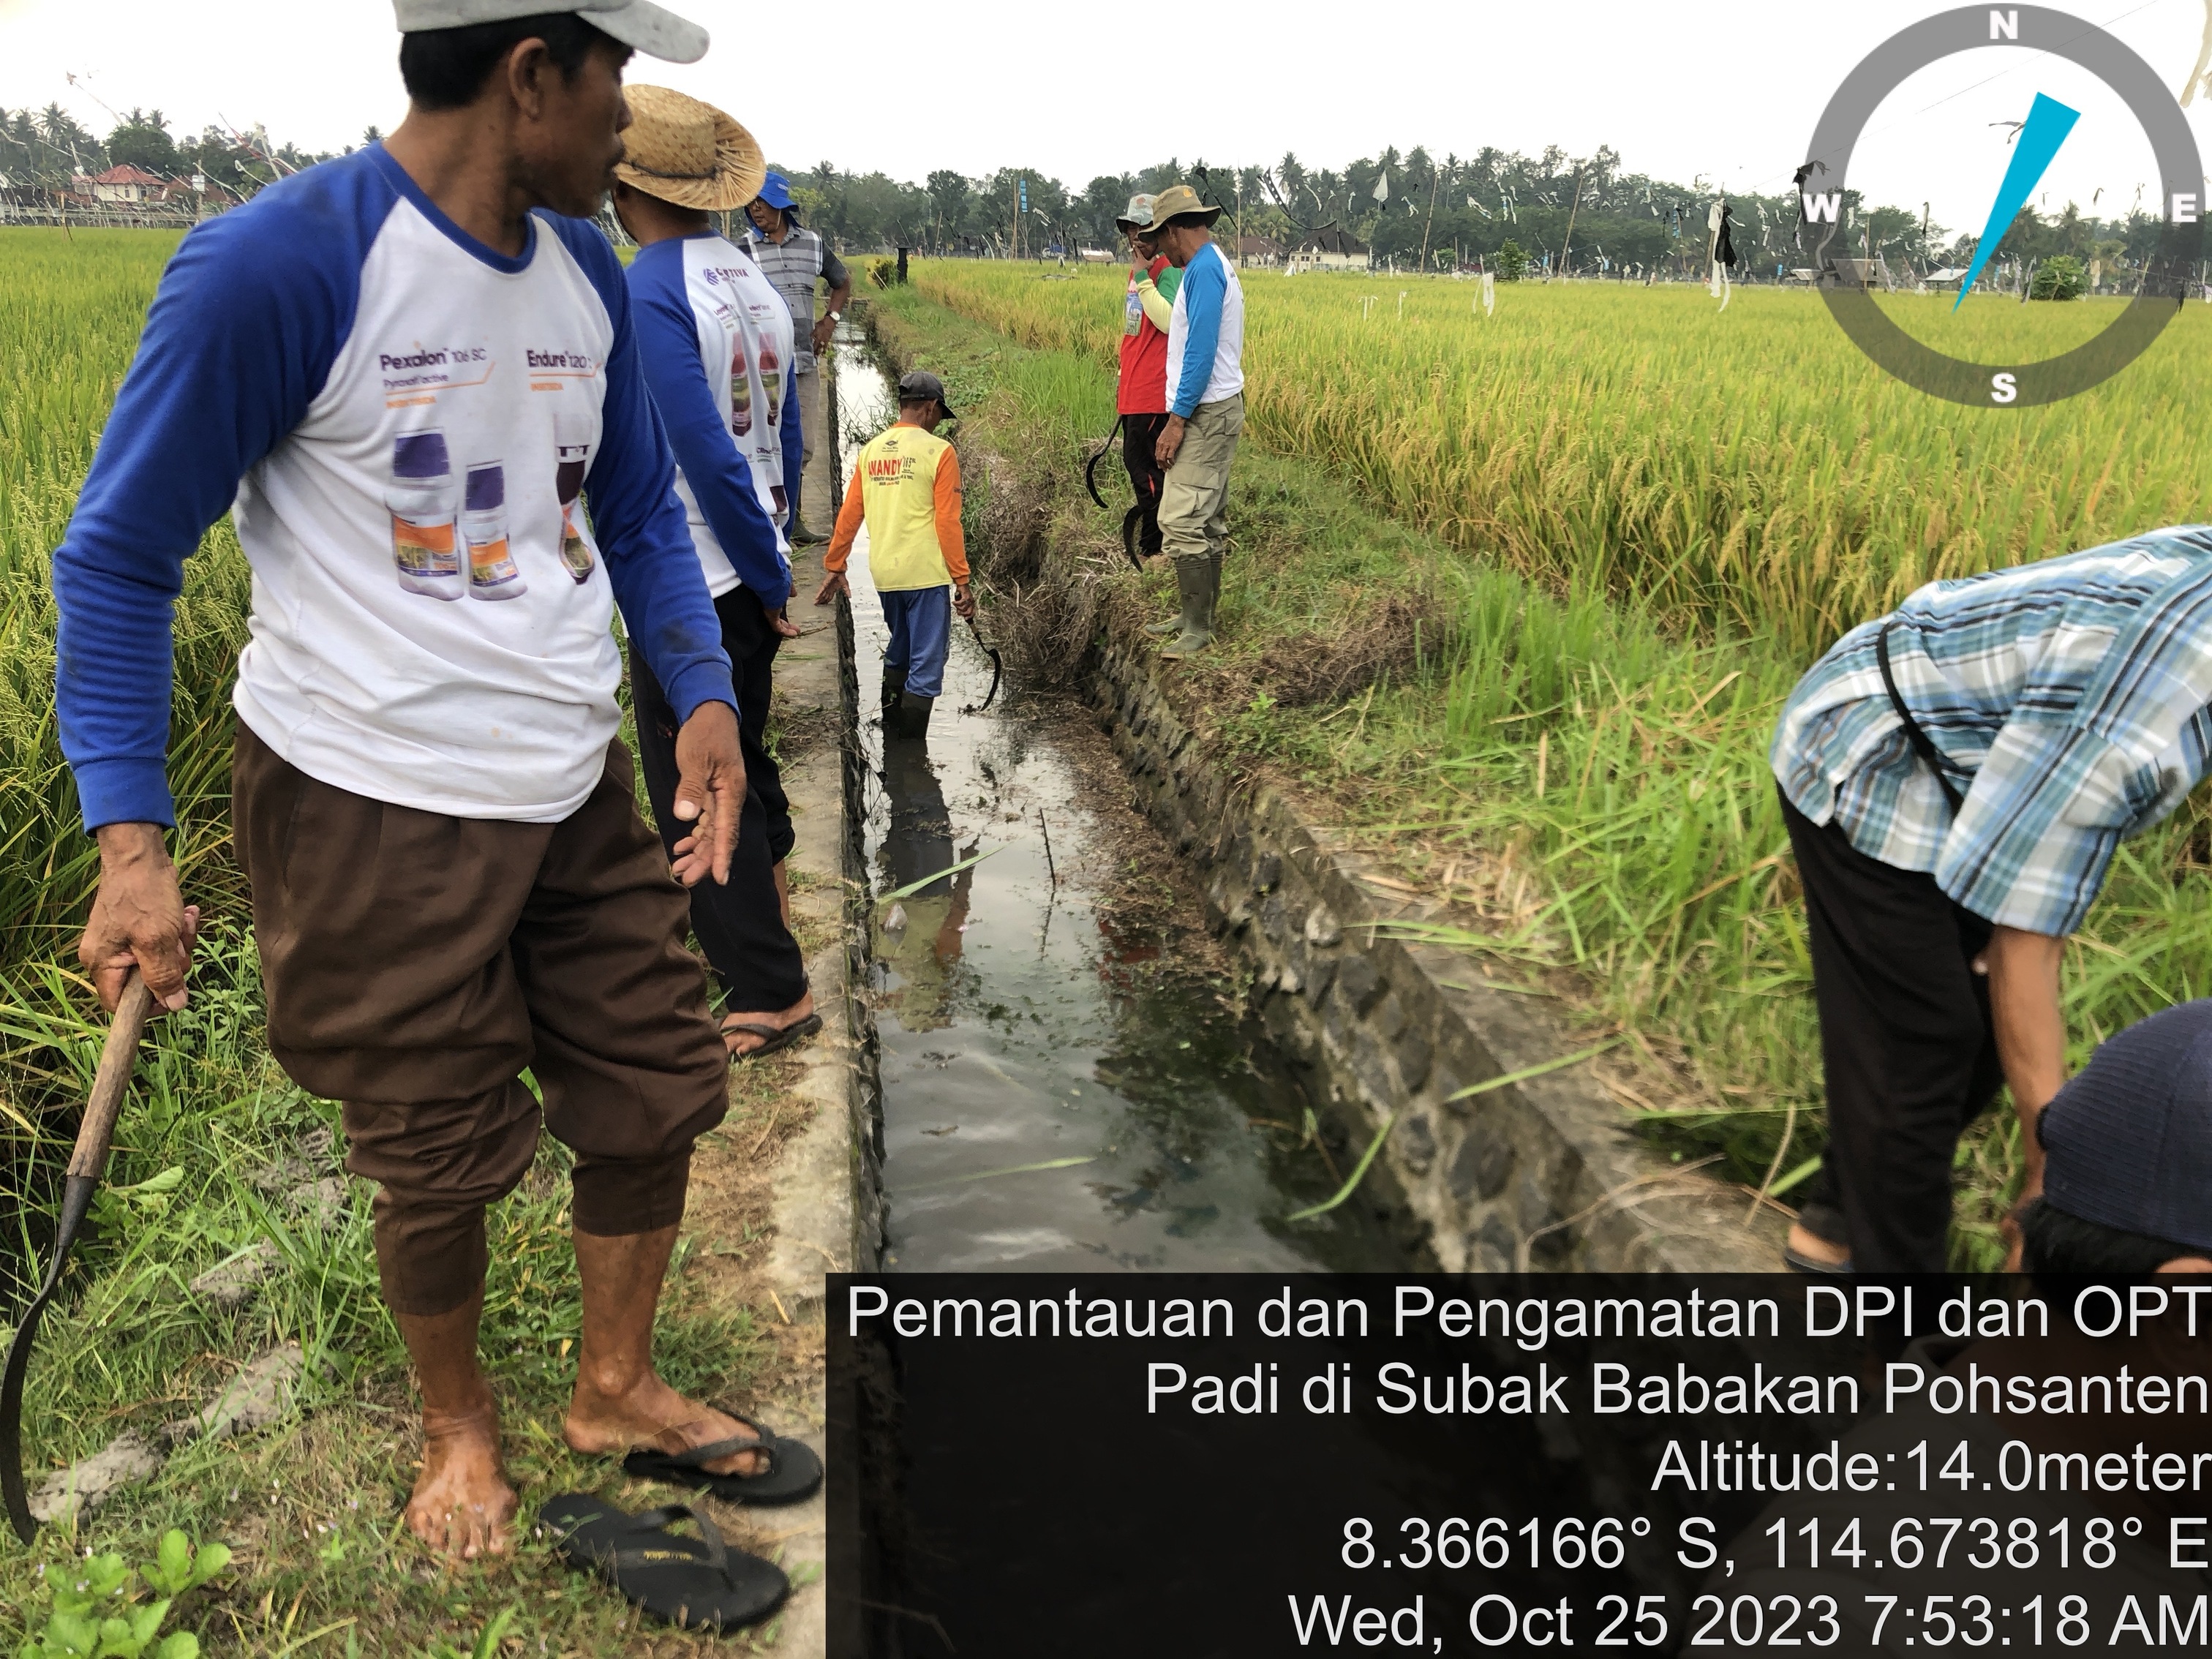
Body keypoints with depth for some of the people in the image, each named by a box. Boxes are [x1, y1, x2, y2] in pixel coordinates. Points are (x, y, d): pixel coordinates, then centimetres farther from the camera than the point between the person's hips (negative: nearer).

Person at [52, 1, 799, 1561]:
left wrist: (706, 697, -1)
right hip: (377, 805, -6)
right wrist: (130, 837, -17)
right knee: (442, 1163, 8)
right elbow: (120, 554, -10)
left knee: (657, 1088, 13)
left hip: (578, 785, 6)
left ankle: (617, 1387, 39)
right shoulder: (277, 265, -17)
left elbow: (641, 512, 15)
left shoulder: (588, 268, 5)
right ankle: (460, 1426, 39)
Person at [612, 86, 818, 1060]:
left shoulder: (648, 293, -18)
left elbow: (707, 456, -23)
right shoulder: (755, 284, 8)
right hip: (749, 578, 9)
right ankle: (764, 921, 44)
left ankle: (771, 996, 8)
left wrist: (767, 574, -13)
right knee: (743, 759, 25)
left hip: (685, 590, -8)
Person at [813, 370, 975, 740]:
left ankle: (890, 742, 28)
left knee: (897, 656, 22)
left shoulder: (870, 450, 8)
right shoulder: (938, 452, -8)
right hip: (926, 574, -6)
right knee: (925, 665, 0)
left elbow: (849, 515, 9)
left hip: (883, 574, 6)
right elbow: (948, 524, -11)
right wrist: (962, 581, -7)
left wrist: (834, 567, 17)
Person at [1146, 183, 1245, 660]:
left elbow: (1201, 351, -22)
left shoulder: (1203, 270, -16)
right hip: (1217, 411, 11)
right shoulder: (1215, 266, 17)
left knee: (1183, 521, -11)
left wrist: (1177, 420, -21)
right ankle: (1200, 616, 22)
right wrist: (1180, 415, 20)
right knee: (1208, 521, 14)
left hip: (1205, 414, -11)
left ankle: (1197, 630, -7)